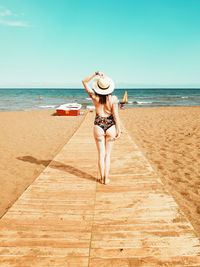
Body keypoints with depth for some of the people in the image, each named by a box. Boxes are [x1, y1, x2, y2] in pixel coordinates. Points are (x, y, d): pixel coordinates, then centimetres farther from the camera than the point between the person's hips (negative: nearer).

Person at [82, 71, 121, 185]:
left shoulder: (94, 97, -5)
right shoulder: (113, 99, -9)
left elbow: (84, 81, 6)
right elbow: (116, 116, -11)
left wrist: (96, 74, -2)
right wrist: (119, 131, -5)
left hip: (98, 126, 1)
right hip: (110, 126, 0)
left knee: (101, 154, 12)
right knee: (108, 154, 12)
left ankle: (102, 178, 20)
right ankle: (106, 178, 18)